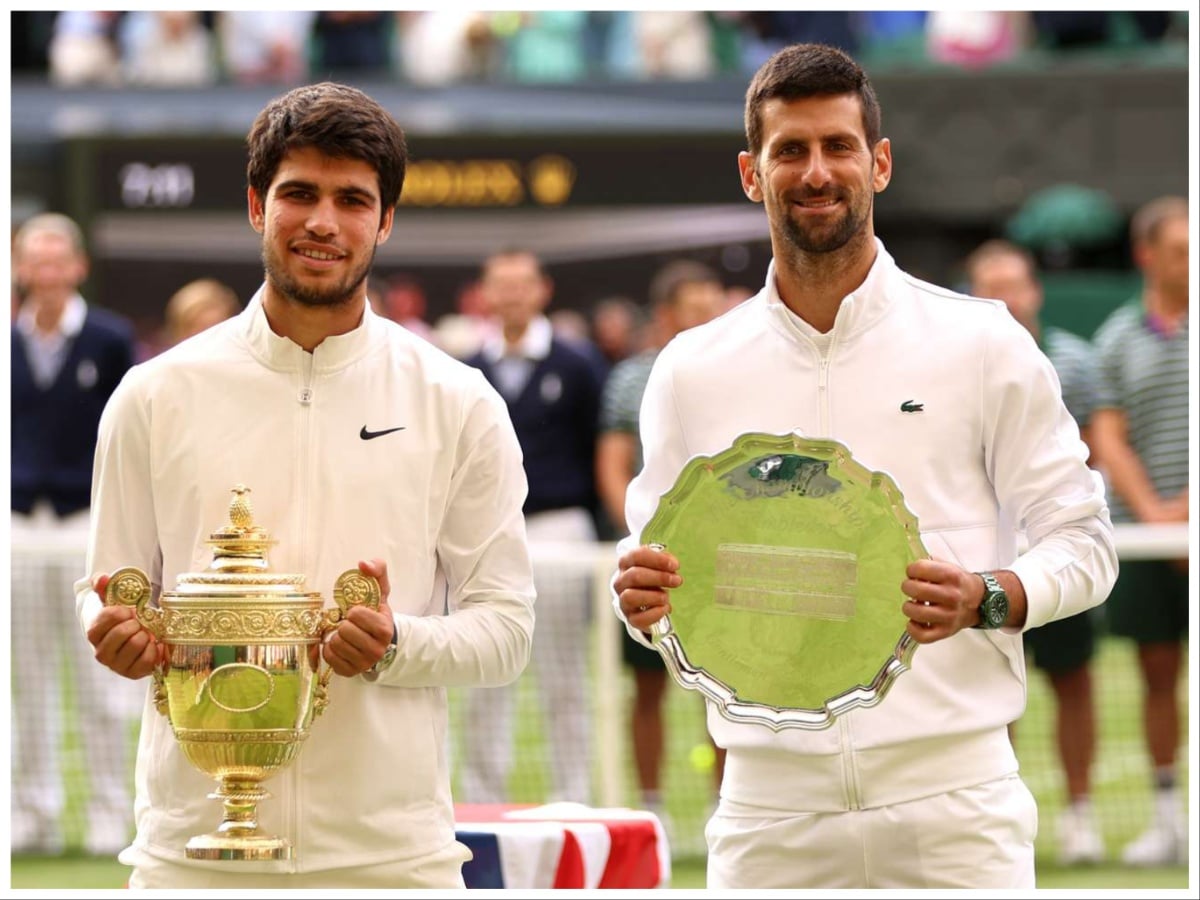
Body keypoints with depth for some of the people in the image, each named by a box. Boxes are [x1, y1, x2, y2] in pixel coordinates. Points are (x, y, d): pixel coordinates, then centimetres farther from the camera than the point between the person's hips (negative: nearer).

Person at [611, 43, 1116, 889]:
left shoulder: (981, 343, 4)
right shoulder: (693, 371, 10)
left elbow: (1082, 541, 5)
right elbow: (657, 554, 17)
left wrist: (988, 599, -15)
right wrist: (643, 598, -7)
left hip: (948, 796, -2)